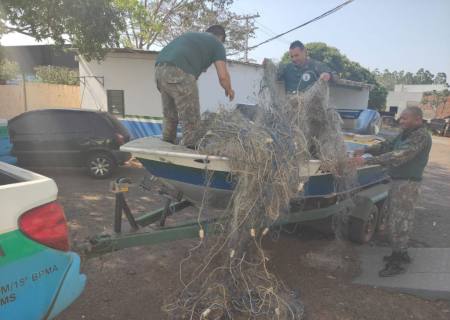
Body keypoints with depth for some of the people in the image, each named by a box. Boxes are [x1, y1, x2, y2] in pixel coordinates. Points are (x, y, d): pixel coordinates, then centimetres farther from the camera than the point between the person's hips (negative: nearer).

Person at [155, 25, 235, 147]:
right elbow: (223, 76, 4)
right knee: (191, 120, 1)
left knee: (169, 116, 20)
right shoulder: (217, 44, 15)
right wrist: (229, 90, 22)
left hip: (160, 69, 7)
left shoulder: (191, 35, 34)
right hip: (179, 73, -7)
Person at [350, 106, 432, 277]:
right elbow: (388, 145, 15)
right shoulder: (406, 134, 11)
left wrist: (367, 160, -36)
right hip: (398, 181, 10)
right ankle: (401, 254, 33)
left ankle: (398, 262, 9)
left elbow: (399, 156, -31)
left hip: (407, 184, -10)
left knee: (398, 222, -3)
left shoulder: (421, 136, -19)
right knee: (393, 219, 18)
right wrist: (366, 150, -2)